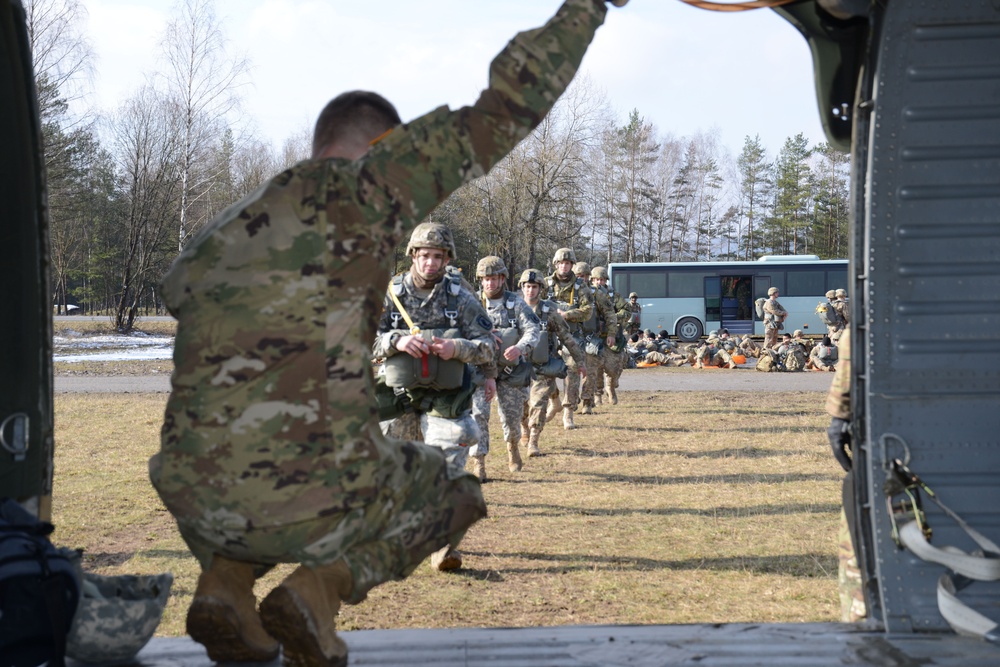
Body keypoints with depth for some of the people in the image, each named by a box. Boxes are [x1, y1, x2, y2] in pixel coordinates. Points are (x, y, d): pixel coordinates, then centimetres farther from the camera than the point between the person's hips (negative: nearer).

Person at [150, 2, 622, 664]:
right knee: (454, 489, 25)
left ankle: (225, 581, 13)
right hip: (318, 498, -5)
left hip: (196, 504, 6)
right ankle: (322, 587, 1)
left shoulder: (210, 243, 15)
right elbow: (506, 107, -4)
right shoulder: (356, 188, -3)